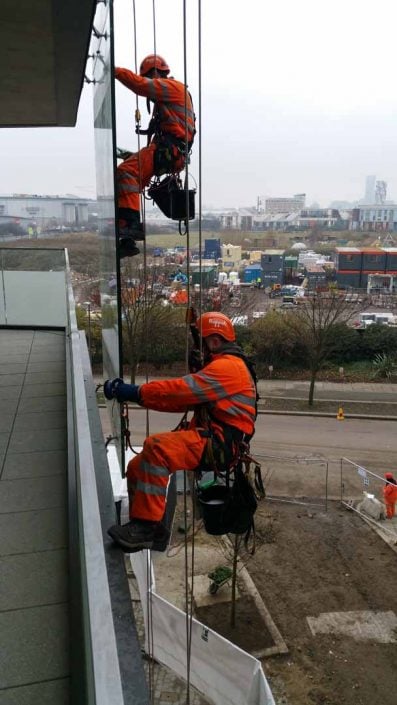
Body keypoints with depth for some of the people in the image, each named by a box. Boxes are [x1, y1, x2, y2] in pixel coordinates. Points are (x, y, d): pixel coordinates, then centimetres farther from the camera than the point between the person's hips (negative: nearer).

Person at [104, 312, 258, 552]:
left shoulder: (228, 366, -8)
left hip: (221, 442, -10)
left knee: (157, 447, -32)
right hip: (209, 439, 10)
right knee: (137, 467, 1)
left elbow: (183, 389, -21)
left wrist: (136, 392, -18)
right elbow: (183, 400, 16)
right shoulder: (217, 366, 26)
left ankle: (146, 525, -28)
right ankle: (144, 530, 6)